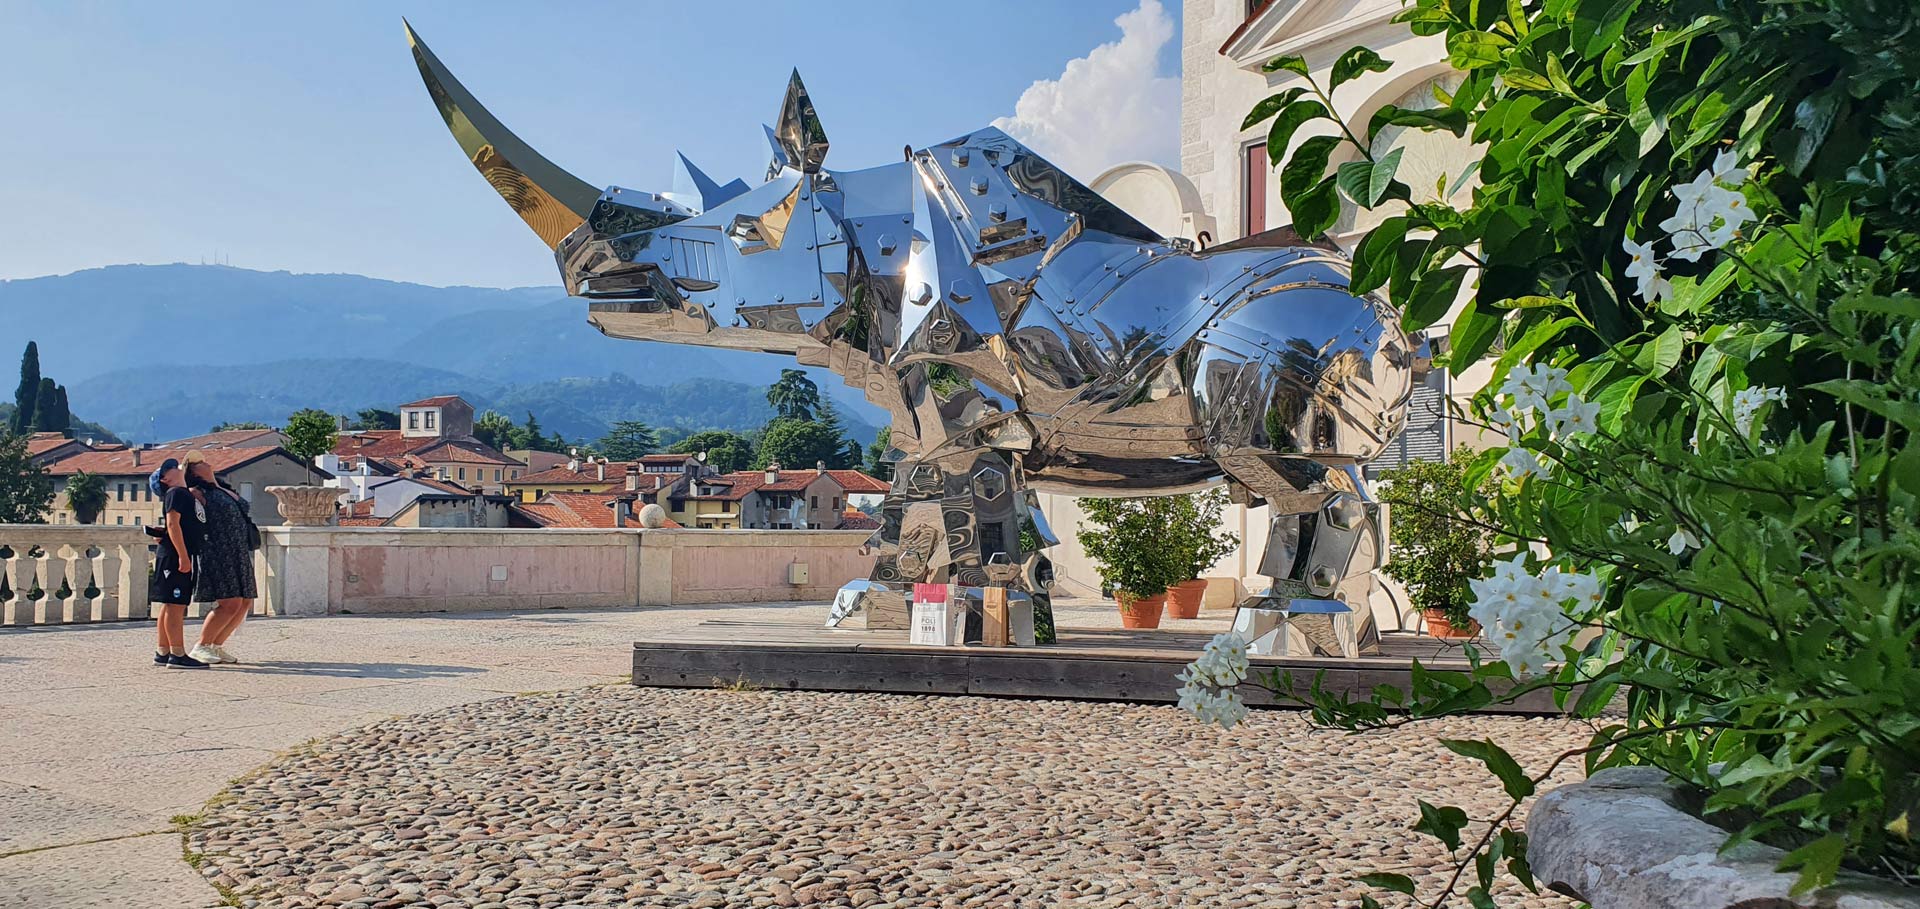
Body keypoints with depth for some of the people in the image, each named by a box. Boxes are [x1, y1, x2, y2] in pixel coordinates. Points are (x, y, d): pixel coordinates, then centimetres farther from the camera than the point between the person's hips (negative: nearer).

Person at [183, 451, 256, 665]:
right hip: (218, 556, -8)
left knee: (245, 603, 7)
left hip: (239, 555, 8)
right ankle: (201, 646, -3)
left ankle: (217, 646, 18)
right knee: (230, 603, -14)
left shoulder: (225, 490, 18)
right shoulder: (199, 493, -4)